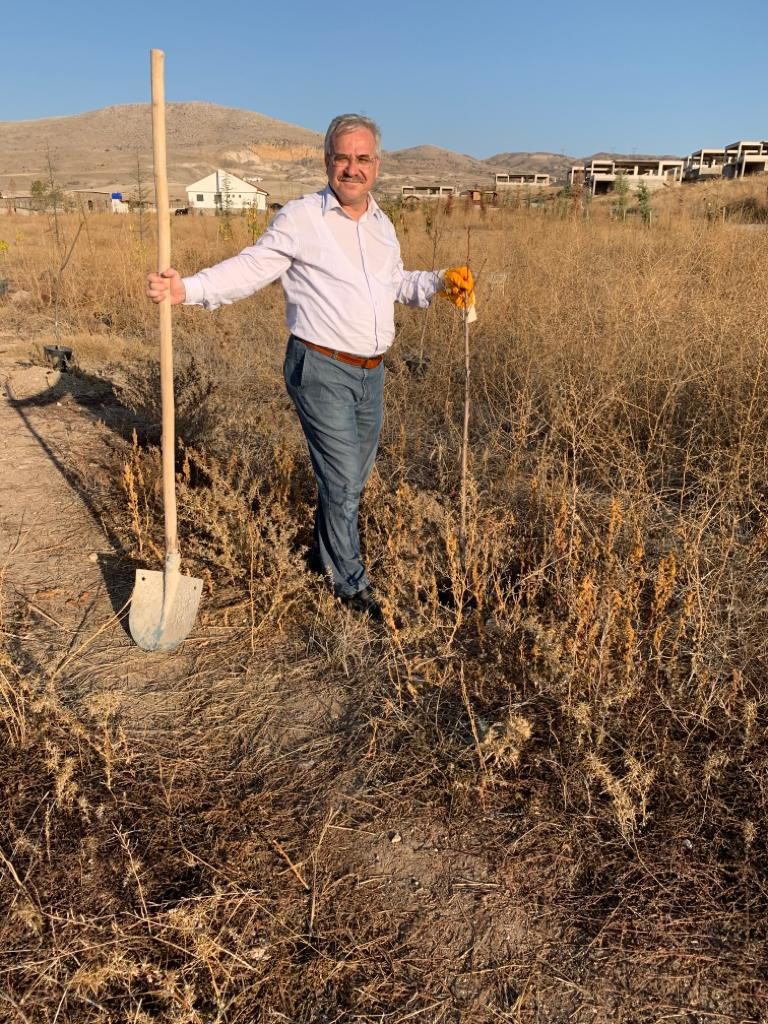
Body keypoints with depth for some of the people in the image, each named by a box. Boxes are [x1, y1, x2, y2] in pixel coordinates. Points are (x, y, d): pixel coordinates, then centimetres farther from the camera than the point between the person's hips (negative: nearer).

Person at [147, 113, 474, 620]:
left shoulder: (382, 224, 13)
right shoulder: (302, 217, -8)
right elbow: (251, 268, -13)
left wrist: (439, 282, 9)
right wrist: (187, 288, -26)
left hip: (373, 372, 7)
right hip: (322, 369, -7)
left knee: (353, 478, 17)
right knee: (342, 481, -2)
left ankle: (326, 556, 41)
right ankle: (352, 583, 17)